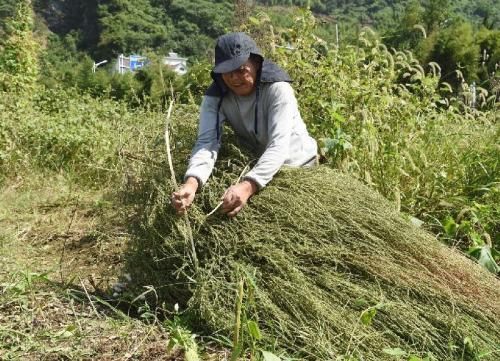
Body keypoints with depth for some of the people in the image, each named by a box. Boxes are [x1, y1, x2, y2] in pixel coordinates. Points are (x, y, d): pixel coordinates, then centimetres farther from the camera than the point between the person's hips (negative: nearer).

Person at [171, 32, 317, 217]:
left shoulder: (277, 89, -27)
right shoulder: (215, 97, -18)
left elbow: (279, 145, -38)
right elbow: (207, 141, -30)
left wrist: (247, 186, -54)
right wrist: (191, 183, -51)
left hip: (296, 164, -2)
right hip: (254, 165, 2)